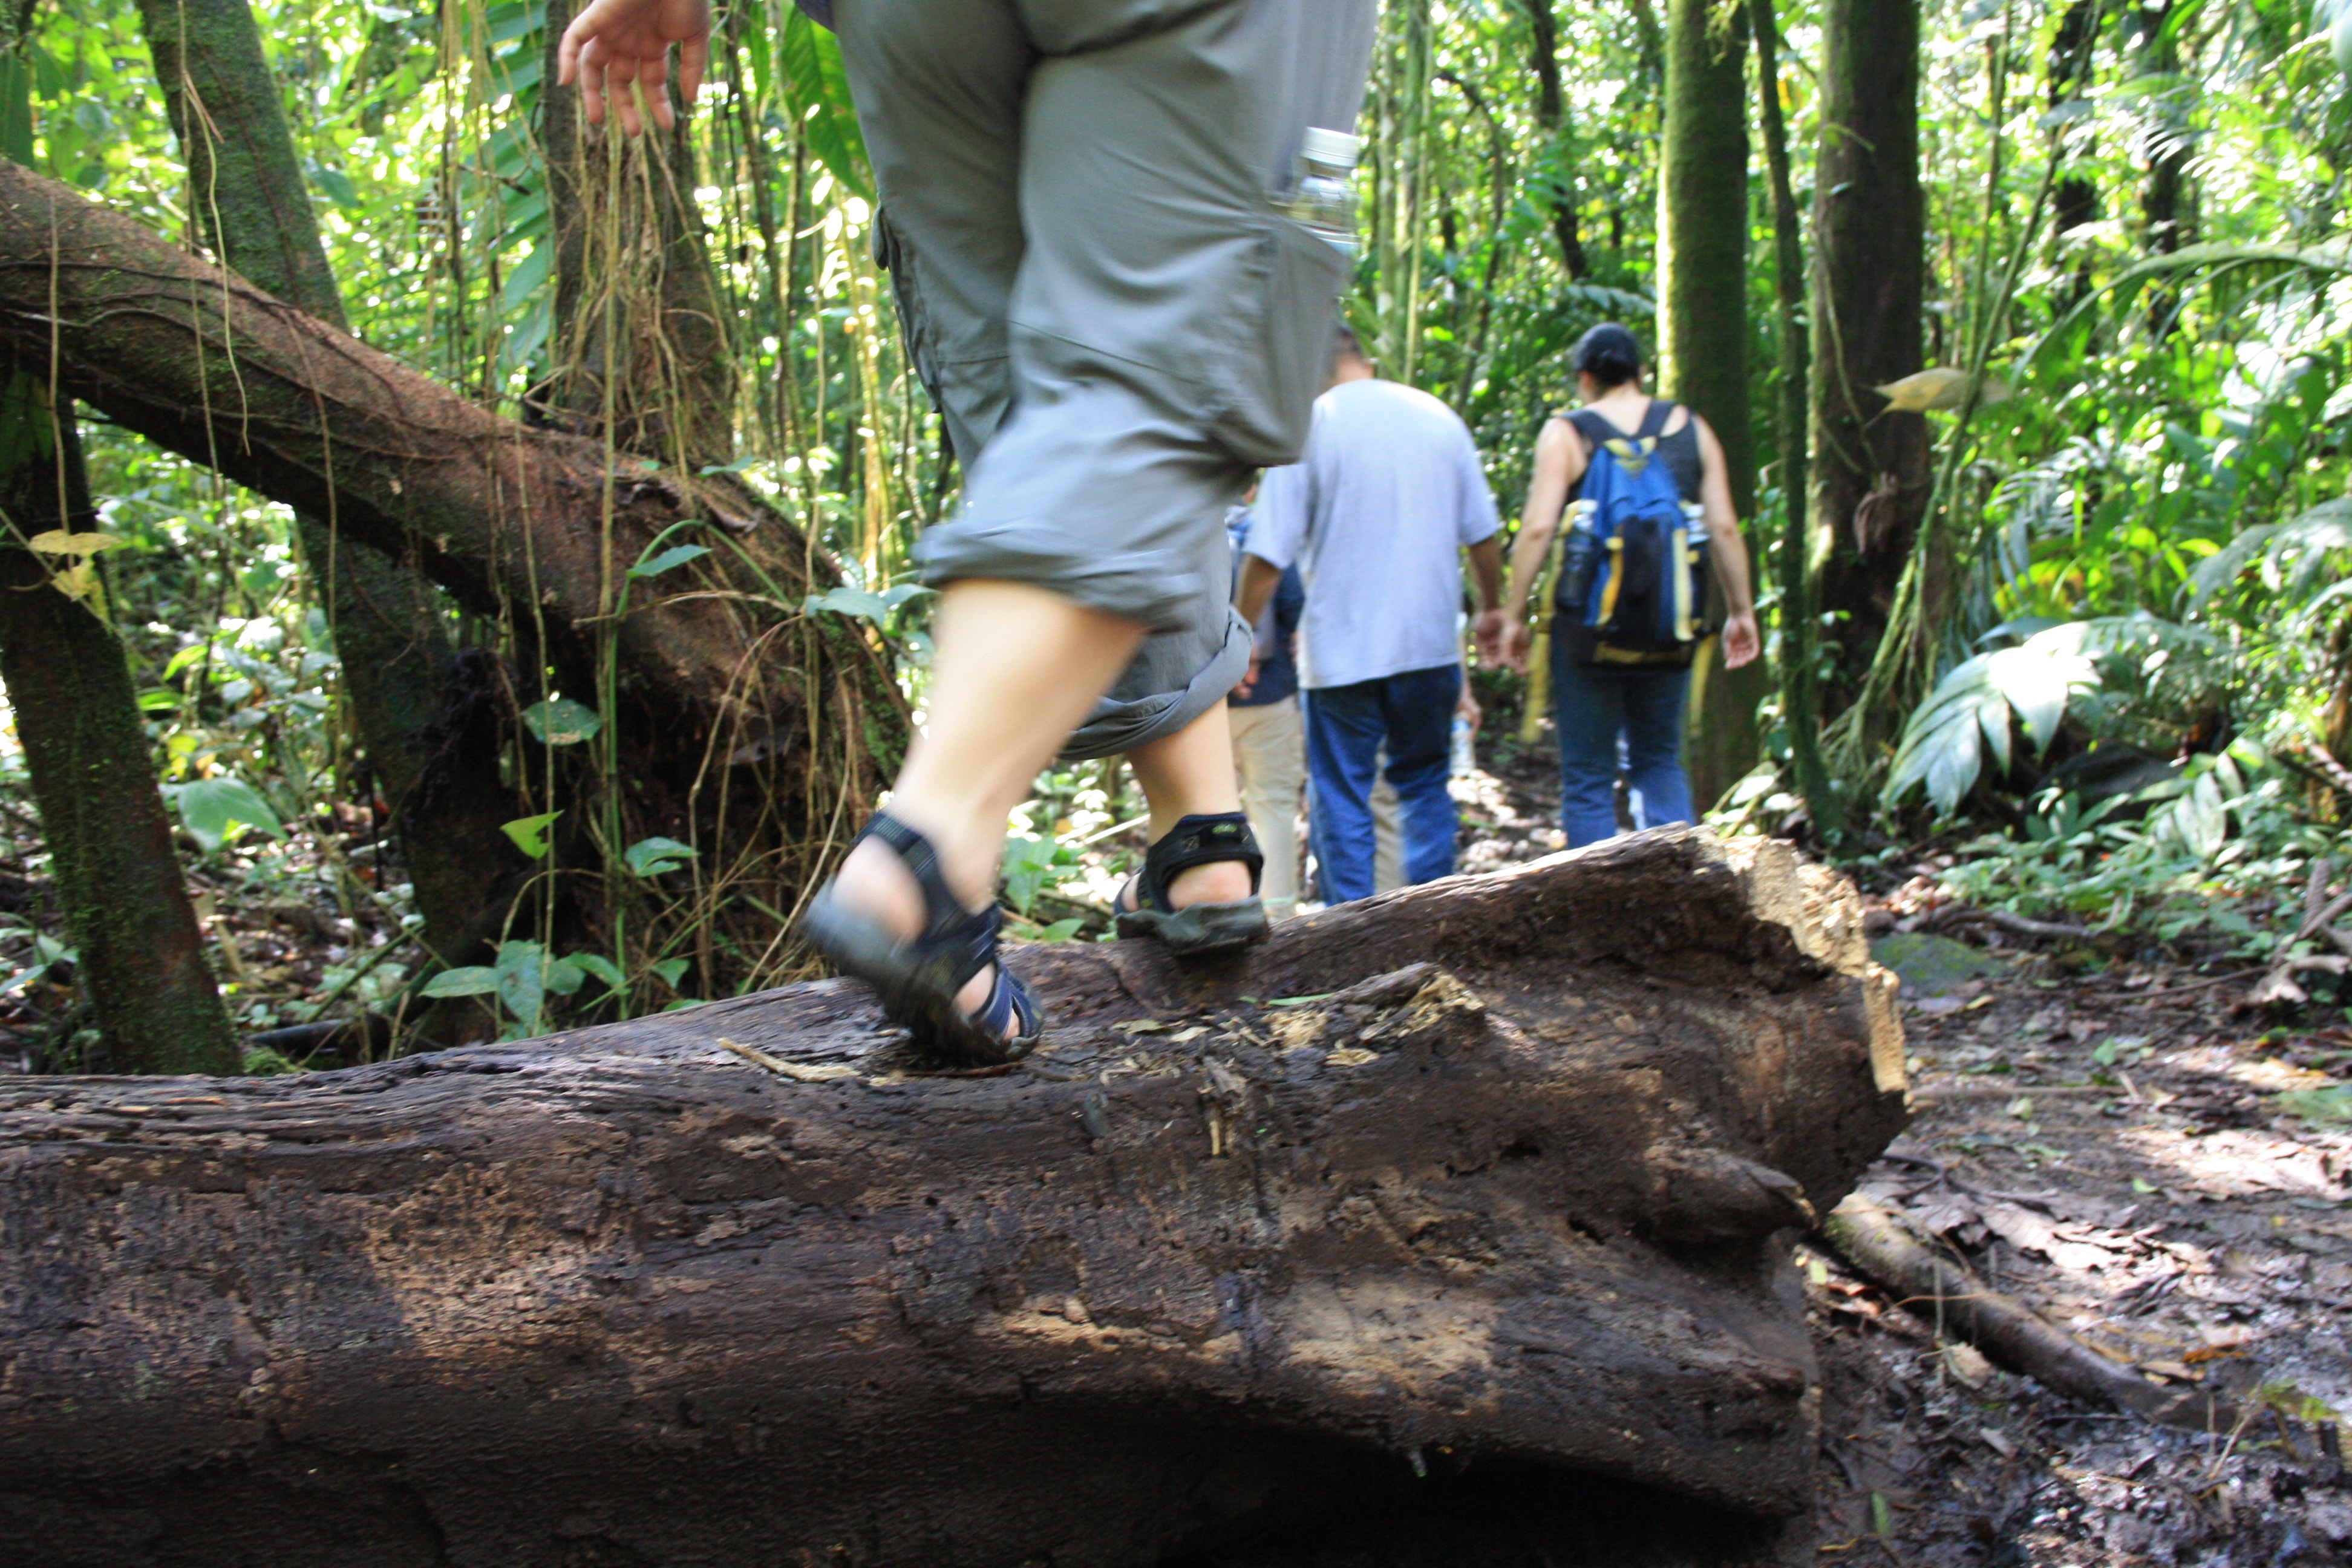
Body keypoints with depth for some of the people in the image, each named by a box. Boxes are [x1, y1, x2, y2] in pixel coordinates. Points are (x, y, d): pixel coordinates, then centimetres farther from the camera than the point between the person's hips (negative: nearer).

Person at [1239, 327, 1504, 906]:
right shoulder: (1440, 418, 5)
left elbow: (1268, 557, -10)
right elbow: (1482, 535, 10)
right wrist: (1492, 608, 26)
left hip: (1342, 649, -4)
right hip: (1430, 643, 4)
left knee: (1340, 797, 5)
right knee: (1425, 786, 17)